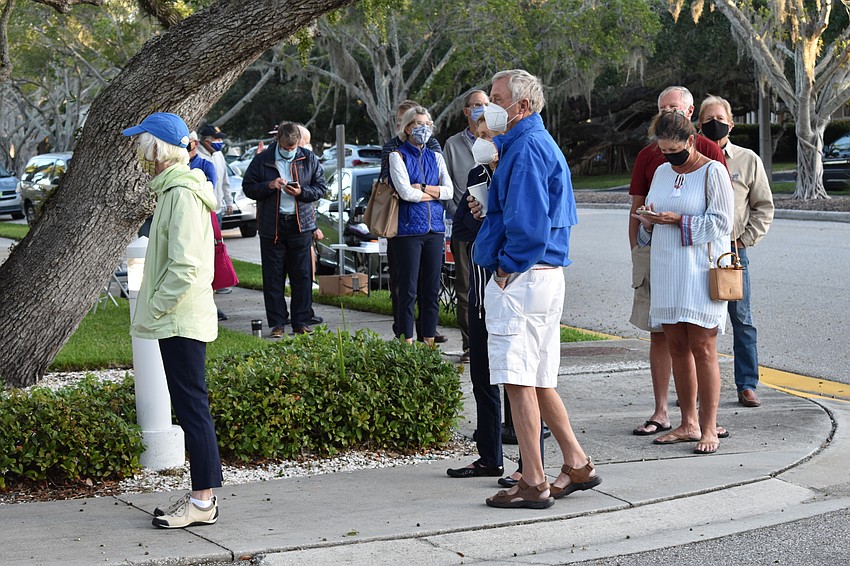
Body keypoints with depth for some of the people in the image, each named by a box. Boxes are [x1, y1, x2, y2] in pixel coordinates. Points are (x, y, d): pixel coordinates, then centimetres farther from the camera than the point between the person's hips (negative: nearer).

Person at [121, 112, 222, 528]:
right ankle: (200, 495, 18)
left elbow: (184, 267, -24)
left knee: (192, 407, -6)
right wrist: (151, 313, 17)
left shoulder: (182, 194, -17)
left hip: (181, 321, -10)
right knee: (189, 408, 12)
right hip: (177, 320, 10)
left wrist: (152, 311, -15)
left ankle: (203, 502, -1)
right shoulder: (173, 189, 15)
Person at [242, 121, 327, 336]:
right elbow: (248, 187, 5)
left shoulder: (308, 159, 6)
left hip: (300, 224, 1)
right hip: (271, 226, -1)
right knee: (273, 277, 1)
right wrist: (268, 186, -13)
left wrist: (301, 192, -9)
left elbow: (321, 187, 9)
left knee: (302, 276, 2)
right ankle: (277, 323, 8)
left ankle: (301, 322, 9)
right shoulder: (262, 160, 3)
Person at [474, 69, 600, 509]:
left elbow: (529, 222, -20)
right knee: (538, 382, 15)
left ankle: (533, 484, -4)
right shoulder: (538, 144, 19)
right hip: (546, 277, 10)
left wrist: (507, 269, -11)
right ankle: (577, 465, 21)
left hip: (521, 278, -10)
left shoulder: (527, 147, -13)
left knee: (519, 382, -7)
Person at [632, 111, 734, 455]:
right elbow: (648, 220, 20)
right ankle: (688, 424, 15)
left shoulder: (713, 172, -5)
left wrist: (679, 220, -16)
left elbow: (721, 222, -10)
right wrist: (648, 221, -3)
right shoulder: (662, 172, 15)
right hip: (667, 270, 7)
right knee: (676, 347, 7)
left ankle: (709, 428, -2)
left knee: (702, 348, -7)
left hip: (701, 270, -7)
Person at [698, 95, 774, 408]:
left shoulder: (748, 160, 5)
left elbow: (764, 207, 8)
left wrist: (744, 239, -2)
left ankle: (747, 385, 9)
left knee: (742, 320, 1)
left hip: (733, 250, -1)